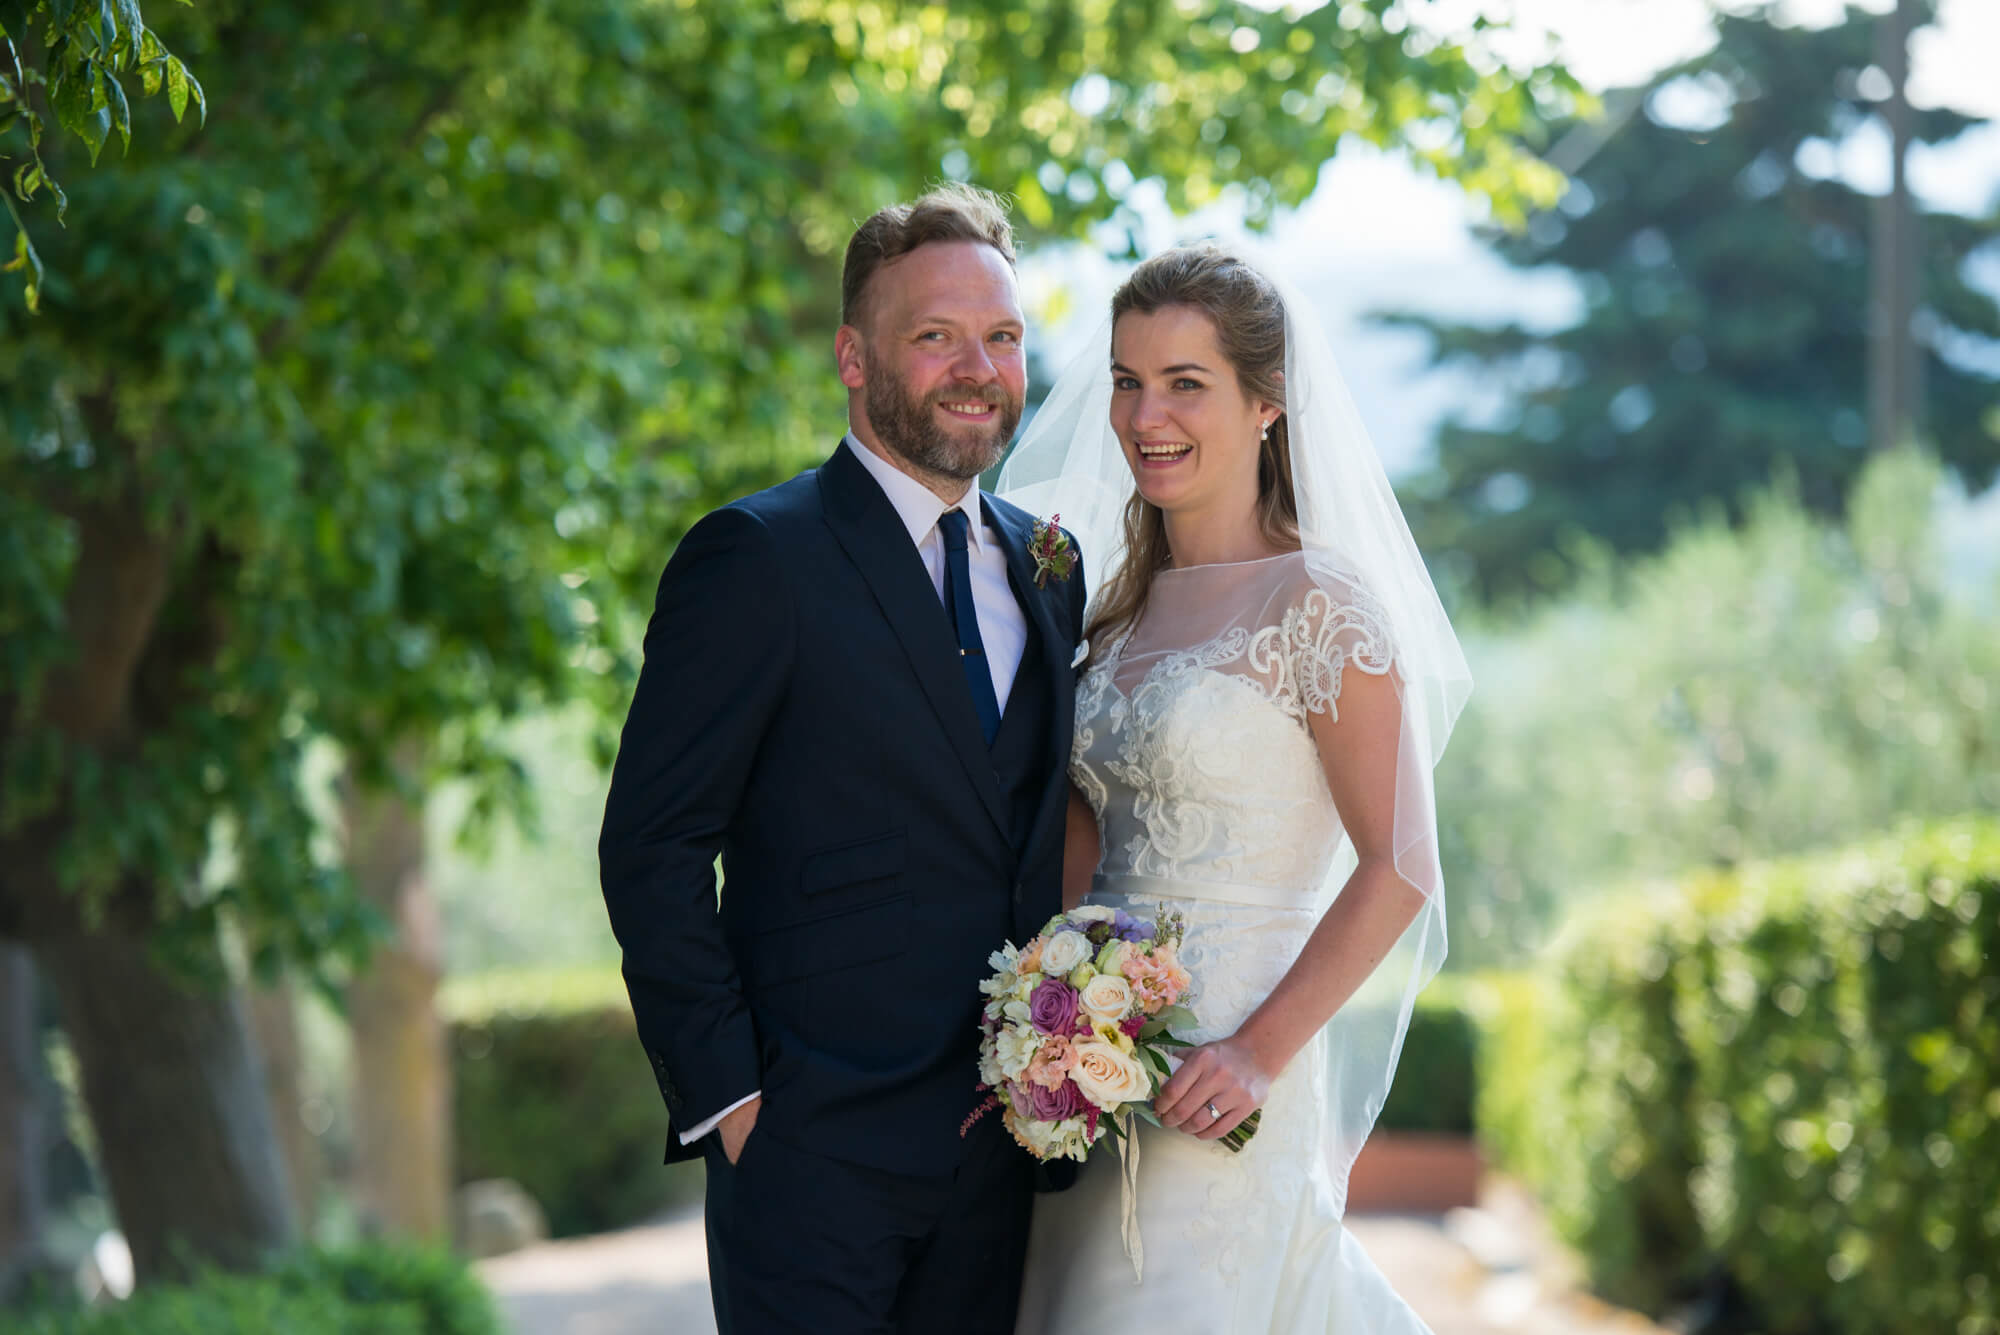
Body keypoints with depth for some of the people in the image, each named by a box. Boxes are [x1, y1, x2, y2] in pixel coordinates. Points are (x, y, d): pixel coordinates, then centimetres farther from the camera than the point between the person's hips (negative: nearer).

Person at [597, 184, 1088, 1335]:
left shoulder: (1047, 569, 13)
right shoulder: (756, 558, -7)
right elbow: (652, 851, -9)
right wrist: (725, 1098, -12)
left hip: (999, 1147, 6)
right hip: (814, 1151, -6)